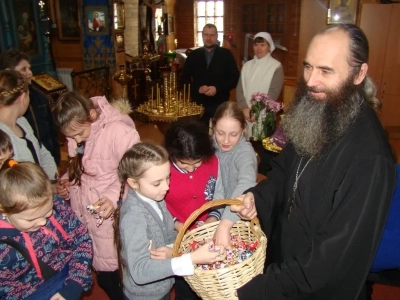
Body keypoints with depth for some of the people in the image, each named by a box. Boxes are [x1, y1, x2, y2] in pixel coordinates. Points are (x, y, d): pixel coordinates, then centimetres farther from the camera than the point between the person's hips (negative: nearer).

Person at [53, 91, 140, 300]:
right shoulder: (77, 131, 3)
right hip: (81, 213, 7)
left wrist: (115, 196, -31)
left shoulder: (119, 132, -21)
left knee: (108, 274, 6)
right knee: (103, 274, 18)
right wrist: (67, 181, 0)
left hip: (110, 217, -6)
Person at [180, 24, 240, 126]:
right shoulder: (193, 55, 8)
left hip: (220, 104, -1)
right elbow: (184, 79, 8)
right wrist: (198, 88, -10)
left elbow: (235, 78, 1)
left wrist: (217, 89, -13)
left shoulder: (226, 54, 3)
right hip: (198, 104, 1)